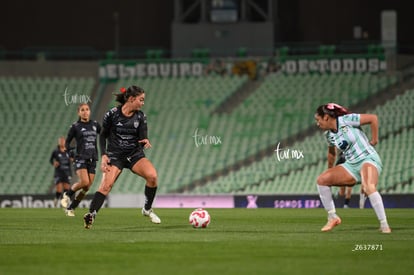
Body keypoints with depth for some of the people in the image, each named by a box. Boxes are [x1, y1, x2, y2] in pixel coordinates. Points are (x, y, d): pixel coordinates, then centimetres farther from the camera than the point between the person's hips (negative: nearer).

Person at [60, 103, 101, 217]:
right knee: (84, 182, -24)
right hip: (81, 158, -4)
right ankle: (67, 194, 3)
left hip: (92, 159, 4)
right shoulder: (75, 126, 0)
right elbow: (67, 142, 4)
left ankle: (71, 208, 10)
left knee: (87, 187, -3)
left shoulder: (95, 125, 11)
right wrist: (69, 150, -13)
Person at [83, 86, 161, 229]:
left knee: (152, 175, -22)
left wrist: (145, 142, -29)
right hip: (115, 156, -3)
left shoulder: (140, 116, 0)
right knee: (106, 184, -24)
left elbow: (142, 138, -4)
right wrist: (103, 155, -9)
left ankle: (147, 209, -2)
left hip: (135, 154, 3)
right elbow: (103, 136, 3)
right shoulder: (112, 114, -7)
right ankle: (91, 215, -27)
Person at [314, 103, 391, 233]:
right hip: (351, 165, 8)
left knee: (369, 188, -35)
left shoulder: (346, 120, -13)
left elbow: (373, 118, -13)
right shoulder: (329, 134, 8)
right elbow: (332, 151, 28)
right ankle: (332, 217, 2)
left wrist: (374, 140, -8)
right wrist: (330, 169, 31)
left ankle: (384, 225, -29)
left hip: (368, 159, -8)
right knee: (322, 180, -5)